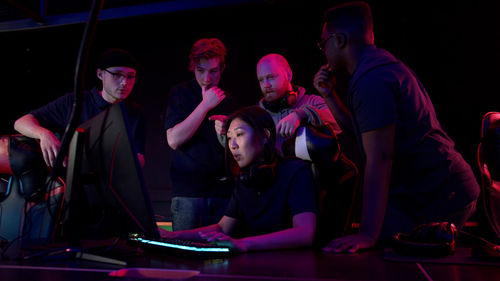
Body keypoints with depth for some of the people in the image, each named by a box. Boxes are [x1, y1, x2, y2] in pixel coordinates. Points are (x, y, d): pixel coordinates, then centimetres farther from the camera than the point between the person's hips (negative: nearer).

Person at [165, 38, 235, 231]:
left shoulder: (230, 97, 12)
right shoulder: (180, 93, 2)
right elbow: (173, 140, -10)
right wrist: (205, 105, -11)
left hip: (225, 188, 3)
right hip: (189, 191, -2)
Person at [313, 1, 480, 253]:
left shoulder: (371, 79, -20)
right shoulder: (381, 64, 14)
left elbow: (379, 158, -28)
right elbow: (357, 128, 20)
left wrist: (367, 234, -29)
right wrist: (328, 94, 12)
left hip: (436, 199, -10)